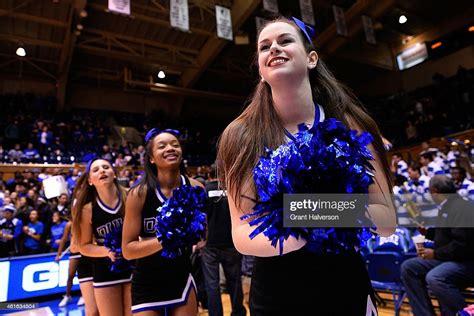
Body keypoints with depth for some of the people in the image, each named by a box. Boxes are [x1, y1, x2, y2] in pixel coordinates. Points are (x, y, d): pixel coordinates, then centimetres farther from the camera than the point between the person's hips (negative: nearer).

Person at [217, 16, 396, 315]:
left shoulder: (349, 123, -10)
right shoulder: (240, 135, -13)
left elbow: (387, 219, -9)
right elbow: (241, 234, -16)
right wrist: (294, 234, -36)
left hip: (349, 291, 2)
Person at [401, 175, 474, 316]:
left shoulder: (461, 208, -17)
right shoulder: (446, 207, 13)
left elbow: (463, 244, -25)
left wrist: (435, 254, -20)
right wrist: (427, 232, 11)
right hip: (445, 258, 10)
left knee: (434, 278, -35)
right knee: (408, 267, -2)